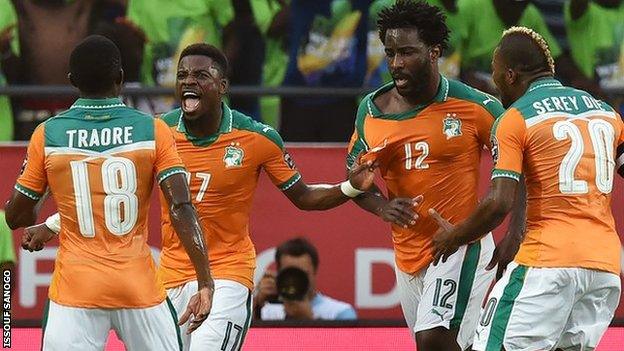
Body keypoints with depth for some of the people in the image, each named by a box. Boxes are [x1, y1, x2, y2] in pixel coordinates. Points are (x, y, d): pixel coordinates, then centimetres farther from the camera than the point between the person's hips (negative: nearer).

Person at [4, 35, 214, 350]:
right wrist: (205, 282, -11)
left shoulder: (47, 135, 0)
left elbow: (16, 217, 7)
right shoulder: (153, 131, -1)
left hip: (75, 289, 0)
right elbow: (181, 208, -10)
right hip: (140, 288, 0)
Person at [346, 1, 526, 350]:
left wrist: (515, 234, -17)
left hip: (462, 246, -6)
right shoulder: (371, 111, 2)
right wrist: (382, 206, -9)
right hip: (409, 253, 6)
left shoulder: (476, 107, -10)